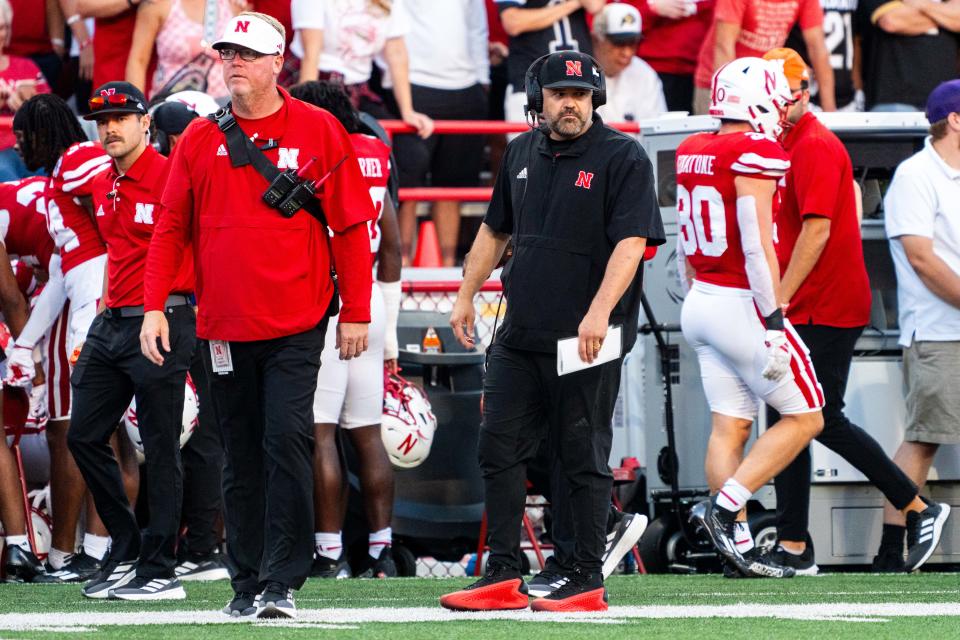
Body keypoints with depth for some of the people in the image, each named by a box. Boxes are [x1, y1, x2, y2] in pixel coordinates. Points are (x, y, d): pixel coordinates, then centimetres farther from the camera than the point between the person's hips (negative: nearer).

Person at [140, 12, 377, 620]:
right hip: (225, 326, 3)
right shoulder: (200, 139, 7)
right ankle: (248, 582, 15)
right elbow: (171, 227, 9)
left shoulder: (319, 131, 0)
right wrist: (155, 307, -1)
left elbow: (352, 226, 1)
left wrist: (356, 312, -1)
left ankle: (283, 581, -10)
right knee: (242, 456, 8)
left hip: (296, 324, -3)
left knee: (287, 440, -13)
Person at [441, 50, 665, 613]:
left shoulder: (622, 158, -8)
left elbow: (632, 242, -17)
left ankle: (588, 581, 6)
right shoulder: (523, 154, 13)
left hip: (586, 341, -7)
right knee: (500, 449, 5)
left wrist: (598, 313, -27)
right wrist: (466, 296, 22)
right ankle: (504, 577, 10)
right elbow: (496, 230, 25)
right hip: (520, 335, 7)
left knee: (584, 459, -1)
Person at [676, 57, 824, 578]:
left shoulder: (692, 153, 9)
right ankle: (725, 505, -9)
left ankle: (736, 542, 2)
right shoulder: (754, 154, -15)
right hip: (742, 304, -8)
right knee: (803, 418, 2)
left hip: (701, 302, 8)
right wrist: (774, 322, -19)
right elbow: (757, 246, -20)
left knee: (729, 427, 7)